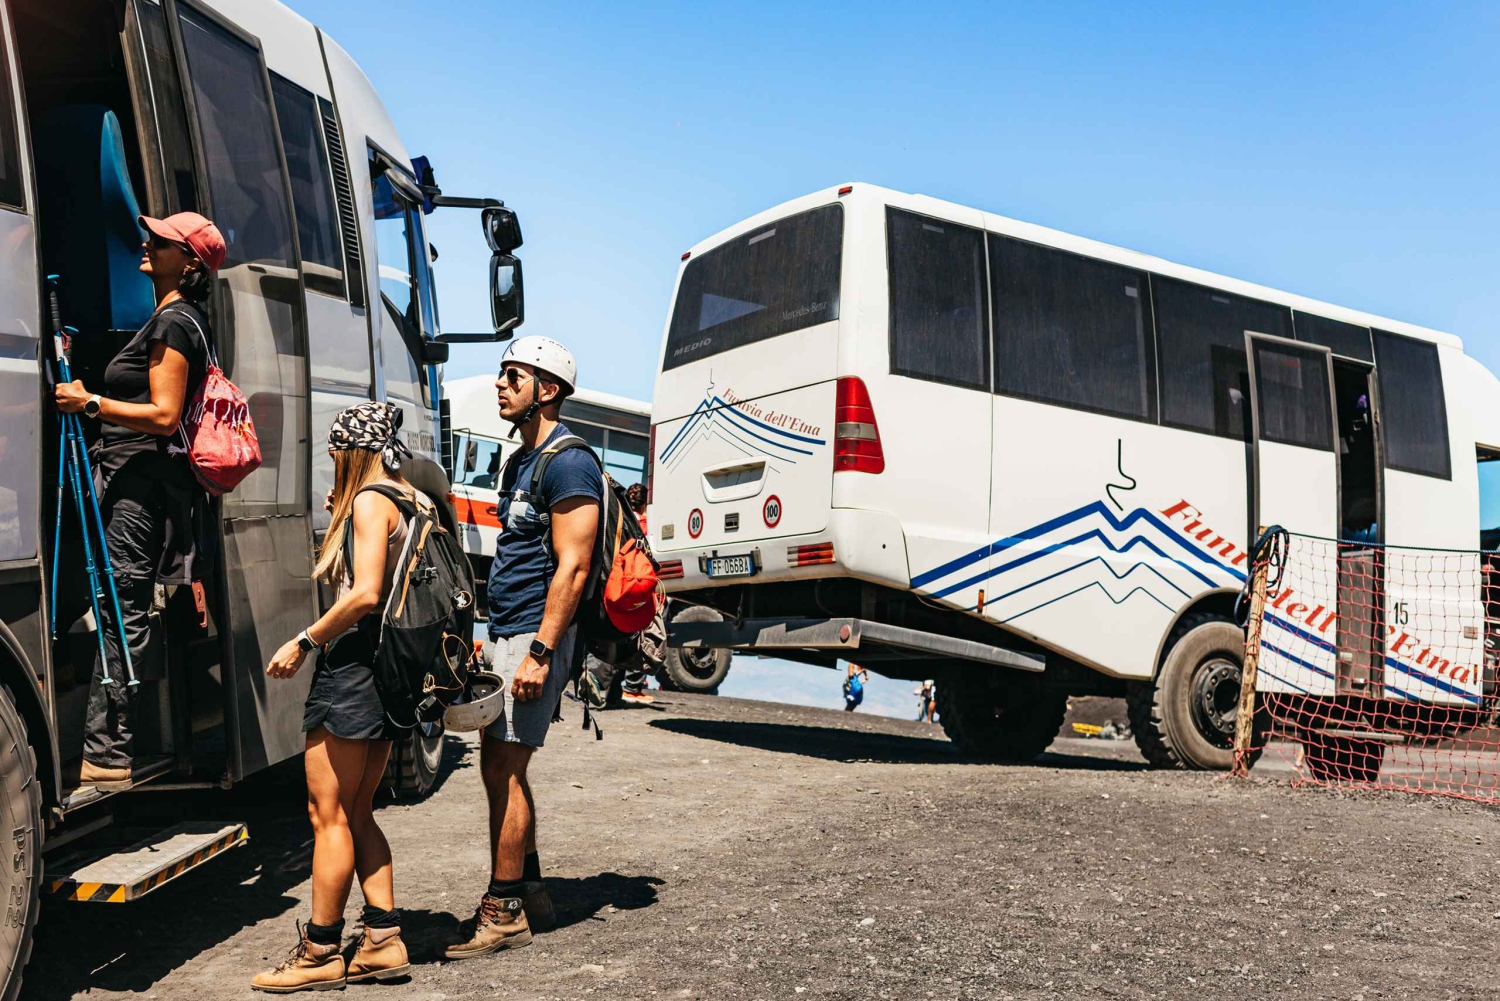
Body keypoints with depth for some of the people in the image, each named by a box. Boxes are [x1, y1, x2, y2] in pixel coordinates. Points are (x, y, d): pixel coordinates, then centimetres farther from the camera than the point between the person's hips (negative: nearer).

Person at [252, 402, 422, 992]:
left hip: (355, 663, -10)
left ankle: (320, 954, 7)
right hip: (385, 669, 10)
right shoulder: (408, 502, 17)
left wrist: (303, 642, -15)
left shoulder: (370, 501, -12)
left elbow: (365, 594, -23)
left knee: (329, 815, -1)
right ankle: (383, 940, 16)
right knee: (356, 813, 15)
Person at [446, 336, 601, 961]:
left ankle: (504, 913, 4)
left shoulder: (568, 464, -14)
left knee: (504, 769, -6)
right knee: (498, 767, 13)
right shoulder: (520, 462, 17)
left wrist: (540, 651, -24)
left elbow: (572, 567, -20)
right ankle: (528, 892, 24)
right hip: (504, 632, 10)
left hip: (535, 636, -10)